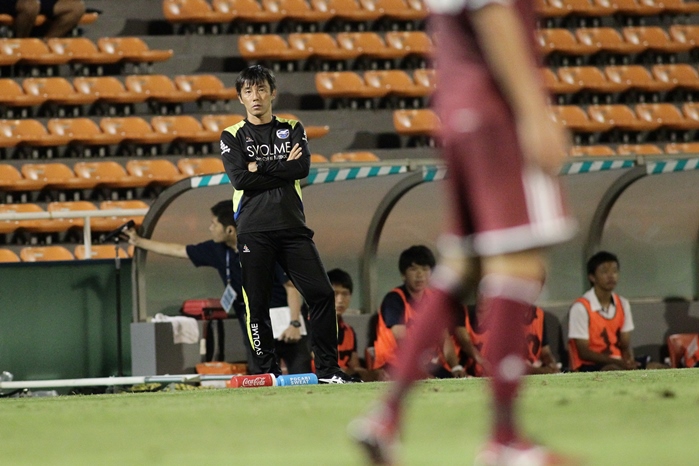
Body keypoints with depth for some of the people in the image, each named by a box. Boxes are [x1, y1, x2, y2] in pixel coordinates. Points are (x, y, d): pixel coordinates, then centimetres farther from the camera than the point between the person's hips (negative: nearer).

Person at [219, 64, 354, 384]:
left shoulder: (292, 130, 14)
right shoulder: (232, 136, 8)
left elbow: (302, 167, -4)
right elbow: (240, 178, -8)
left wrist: (260, 167, -6)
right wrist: (283, 169, -6)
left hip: (292, 227, 2)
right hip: (253, 231, -2)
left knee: (321, 294, -6)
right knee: (256, 304, -2)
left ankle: (327, 369, -1)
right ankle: (268, 372, 6)